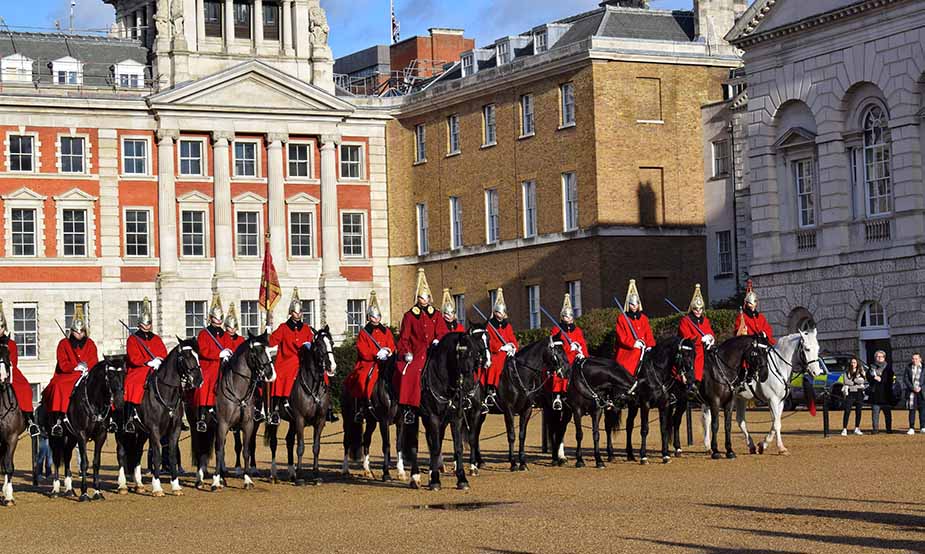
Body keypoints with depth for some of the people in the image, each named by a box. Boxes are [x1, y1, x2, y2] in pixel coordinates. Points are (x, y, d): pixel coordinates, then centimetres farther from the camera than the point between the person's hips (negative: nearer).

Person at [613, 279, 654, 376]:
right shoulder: (622, 319, 4)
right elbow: (621, 336, -5)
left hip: (641, 353, 3)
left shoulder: (644, 318, 16)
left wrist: (650, 346, -8)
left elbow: (649, 334, 10)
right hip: (626, 353, -3)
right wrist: (633, 343, -18)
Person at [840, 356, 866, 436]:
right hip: (850, 393, -1)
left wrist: (851, 382, -7)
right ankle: (844, 429, -13)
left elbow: (862, 381, -4)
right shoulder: (847, 372, 9)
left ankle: (857, 429, 17)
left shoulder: (861, 371, 7)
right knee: (847, 411, -10)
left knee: (858, 411, 6)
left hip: (859, 393, 1)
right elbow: (846, 382, 2)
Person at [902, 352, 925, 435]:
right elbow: (905, 379, 2)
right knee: (912, 410, -1)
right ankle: (911, 428, 0)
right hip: (911, 392, 0)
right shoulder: (908, 368, 6)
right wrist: (913, 388, -9)